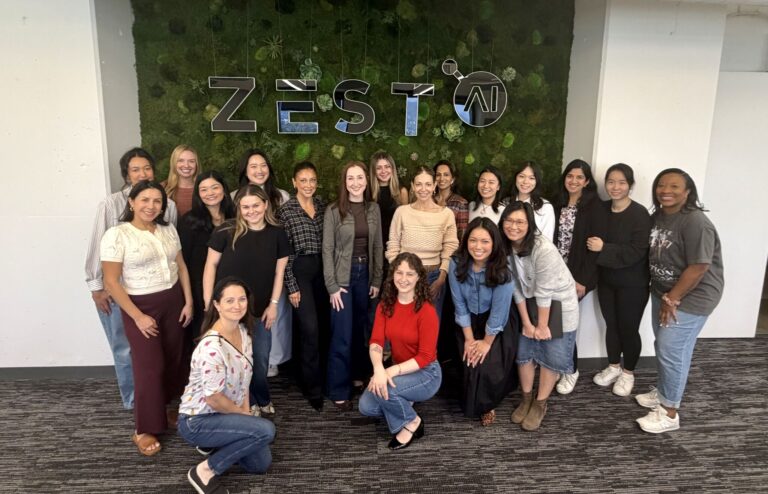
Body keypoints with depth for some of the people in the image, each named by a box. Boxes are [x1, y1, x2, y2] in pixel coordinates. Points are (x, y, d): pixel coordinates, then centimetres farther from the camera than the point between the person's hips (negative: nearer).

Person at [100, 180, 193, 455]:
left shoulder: (168, 230, 4)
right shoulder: (116, 235, -12)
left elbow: (181, 267, 11)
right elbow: (111, 282, -13)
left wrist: (189, 301, 4)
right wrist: (138, 316, -15)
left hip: (173, 302, 5)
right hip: (140, 306, -5)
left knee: (172, 361, 9)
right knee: (149, 366, -1)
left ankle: (162, 408, 32)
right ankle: (145, 429, 14)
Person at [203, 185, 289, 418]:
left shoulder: (277, 234, -2)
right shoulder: (226, 231, -11)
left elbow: (279, 271, 4)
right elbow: (211, 265, -5)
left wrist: (273, 304, 1)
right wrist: (209, 304, -7)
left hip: (260, 310, 3)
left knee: (260, 359, 11)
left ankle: (260, 401, 36)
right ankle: (251, 402, 29)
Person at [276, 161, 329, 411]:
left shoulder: (322, 206, 9)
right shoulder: (286, 210, -6)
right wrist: (291, 286, -11)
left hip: (322, 269, 5)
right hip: (300, 271, -5)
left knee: (323, 326, 10)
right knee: (310, 329, -6)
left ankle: (323, 376, 29)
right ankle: (313, 388, 8)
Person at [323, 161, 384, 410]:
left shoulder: (374, 209, 4)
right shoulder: (333, 210, -7)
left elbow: (378, 246, 6)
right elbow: (327, 249, -8)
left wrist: (377, 280, 3)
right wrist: (332, 286, -12)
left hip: (365, 274, 4)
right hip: (343, 276, -4)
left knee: (360, 329, 14)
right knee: (342, 335, -1)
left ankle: (357, 375, 33)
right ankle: (339, 391, 10)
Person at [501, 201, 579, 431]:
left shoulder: (543, 249, -31)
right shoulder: (506, 248, -12)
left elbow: (544, 291, -24)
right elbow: (516, 287, -5)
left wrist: (542, 325, -16)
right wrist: (526, 322, -3)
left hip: (559, 302, -5)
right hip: (530, 303, 5)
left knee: (552, 355, 1)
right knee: (524, 350, 8)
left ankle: (540, 404, 21)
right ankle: (526, 398, 29)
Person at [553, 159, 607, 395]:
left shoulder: (594, 206, -8)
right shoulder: (559, 204, 8)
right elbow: (553, 240, 10)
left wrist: (583, 280, -16)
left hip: (578, 275, -5)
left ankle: (571, 370, 13)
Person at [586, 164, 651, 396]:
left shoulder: (640, 214, -16)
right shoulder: (602, 209, 0)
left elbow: (637, 252, -22)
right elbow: (593, 240, 11)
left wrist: (604, 248, -26)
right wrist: (593, 245, -9)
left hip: (632, 284, -5)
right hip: (606, 280, 5)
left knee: (628, 328, 7)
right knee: (611, 324, 16)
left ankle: (628, 373, 26)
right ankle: (613, 367, 34)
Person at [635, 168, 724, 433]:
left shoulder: (695, 222, -23)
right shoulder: (657, 216, 3)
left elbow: (698, 267, -24)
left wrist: (671, 300, -18)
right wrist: (662, 296, 6)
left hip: (690, 298, -8)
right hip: (662, 293, 8)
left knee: (672, 352, -4)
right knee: (663, 347, 18)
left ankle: (670, 413, 9)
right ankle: (662, 392, 37)